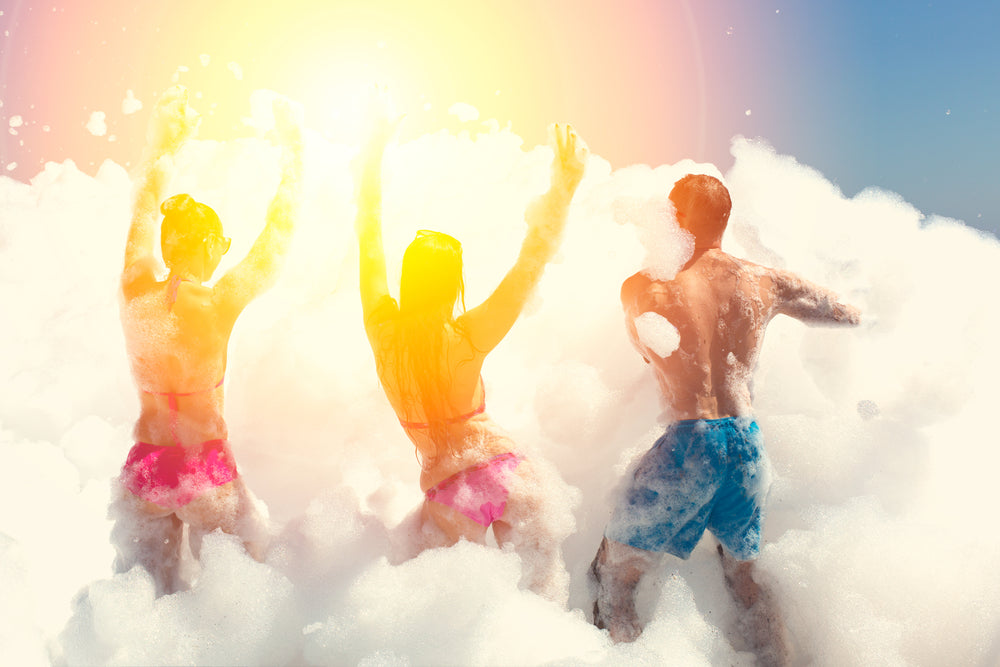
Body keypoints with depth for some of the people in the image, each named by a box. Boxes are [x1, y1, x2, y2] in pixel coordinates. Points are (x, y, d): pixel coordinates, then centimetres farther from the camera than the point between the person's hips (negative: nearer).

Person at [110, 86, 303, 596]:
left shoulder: (135, 294, -7)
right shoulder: (219, 305, -18)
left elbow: (143, 211, 9)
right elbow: (277, 237, -8)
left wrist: (163, 146, 20)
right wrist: (292, 149, 1)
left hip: (146, 465, 4)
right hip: (207, 465, -4)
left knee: (141, 594, 18)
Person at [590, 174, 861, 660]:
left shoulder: (643, 288, -5)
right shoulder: (764, 282, 5)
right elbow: (850, 316, 18)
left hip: (689, 442, -5)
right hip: (749, 442, 5)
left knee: (613, 575, 11)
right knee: (743, 575, 27)